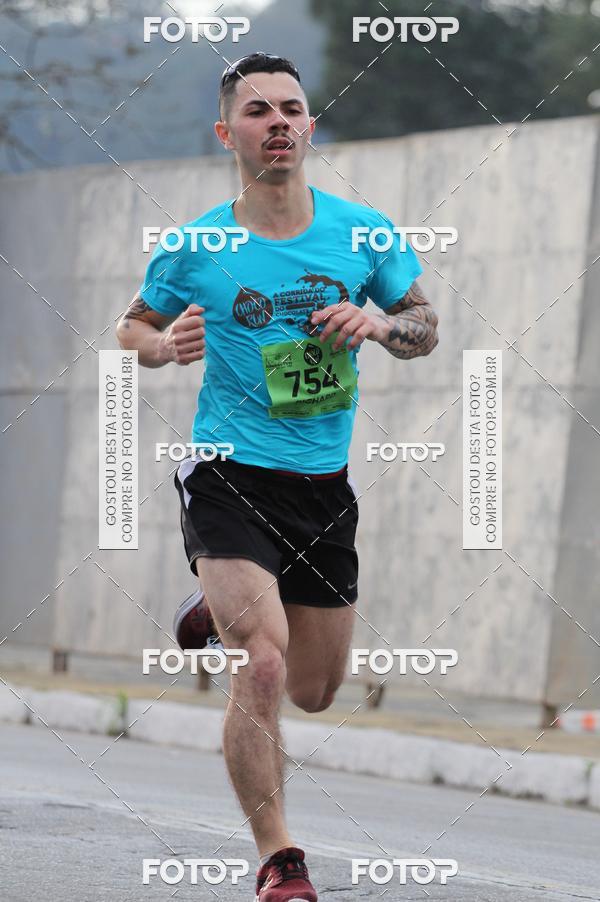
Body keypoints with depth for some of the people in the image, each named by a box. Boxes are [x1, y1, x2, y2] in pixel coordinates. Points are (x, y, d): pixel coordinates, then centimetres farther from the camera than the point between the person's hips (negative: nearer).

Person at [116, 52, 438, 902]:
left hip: (324, 482, 4)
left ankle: (226, 604, 47)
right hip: (229, 474, -4)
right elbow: (131, 327, 10)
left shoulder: (362, 231, 0)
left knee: (315, 692, 16)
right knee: (265, 666, -22)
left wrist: (380, 323, -11)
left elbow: (425, 325, 11)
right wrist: (163, 347, -13)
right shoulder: (194, 248, -5)